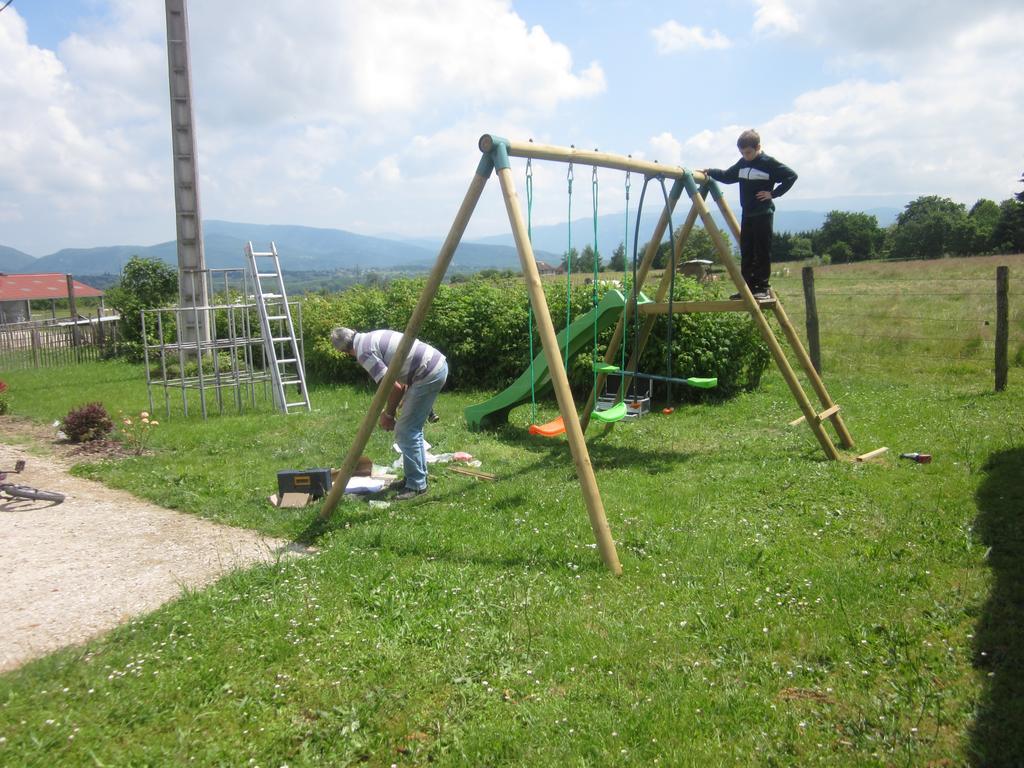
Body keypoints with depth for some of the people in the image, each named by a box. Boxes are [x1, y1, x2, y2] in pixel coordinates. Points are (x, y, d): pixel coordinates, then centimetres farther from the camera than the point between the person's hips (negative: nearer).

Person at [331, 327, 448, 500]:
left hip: (429, 375, -10)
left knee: (405, 432, -2)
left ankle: (416, 485, 4)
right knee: (412, 428, 20)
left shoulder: (364, 352, -11)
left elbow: (395, 387, -16)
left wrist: (388, 414, 0)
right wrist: (391, 409, 23)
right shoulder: (374, 337, 18)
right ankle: (419, 474, 30)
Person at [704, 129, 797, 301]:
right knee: (746, 252, 6)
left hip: (763, 214, -7)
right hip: (747, 214, 7)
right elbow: (727, 176, 23)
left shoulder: (769, 163, -8)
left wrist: (773, 193, -11)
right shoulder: (742, 164, 10)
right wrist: (709, 172, 13)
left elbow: (791, 176, -8)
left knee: (762, 252, -4)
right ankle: (748, 288, 11)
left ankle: (763, 288, -1)